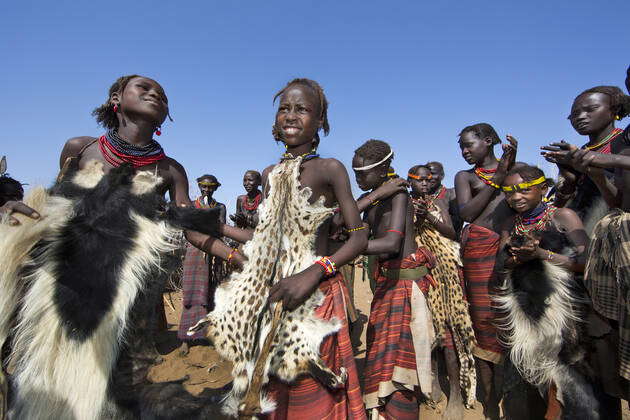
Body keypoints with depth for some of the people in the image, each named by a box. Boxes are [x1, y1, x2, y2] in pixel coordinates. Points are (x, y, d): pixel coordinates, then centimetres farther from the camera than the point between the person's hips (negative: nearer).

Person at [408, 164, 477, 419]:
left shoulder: (439, 201, 10)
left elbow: (452, 232, -1)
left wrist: (429, 216, -13)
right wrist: (413, 217, -14)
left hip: (443, 269, -1)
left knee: (446, 325, -7)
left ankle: (456, 391, -2)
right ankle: (432, 377, 21)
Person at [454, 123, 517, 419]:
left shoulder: (515, 167, 18)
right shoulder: (465, 176, 15)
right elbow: (467, 213, -1)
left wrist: (513, 167, -4)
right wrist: (497, 178, -3)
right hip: (480, 247, -1)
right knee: (485, 317, -3)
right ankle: (489, 395, 8)